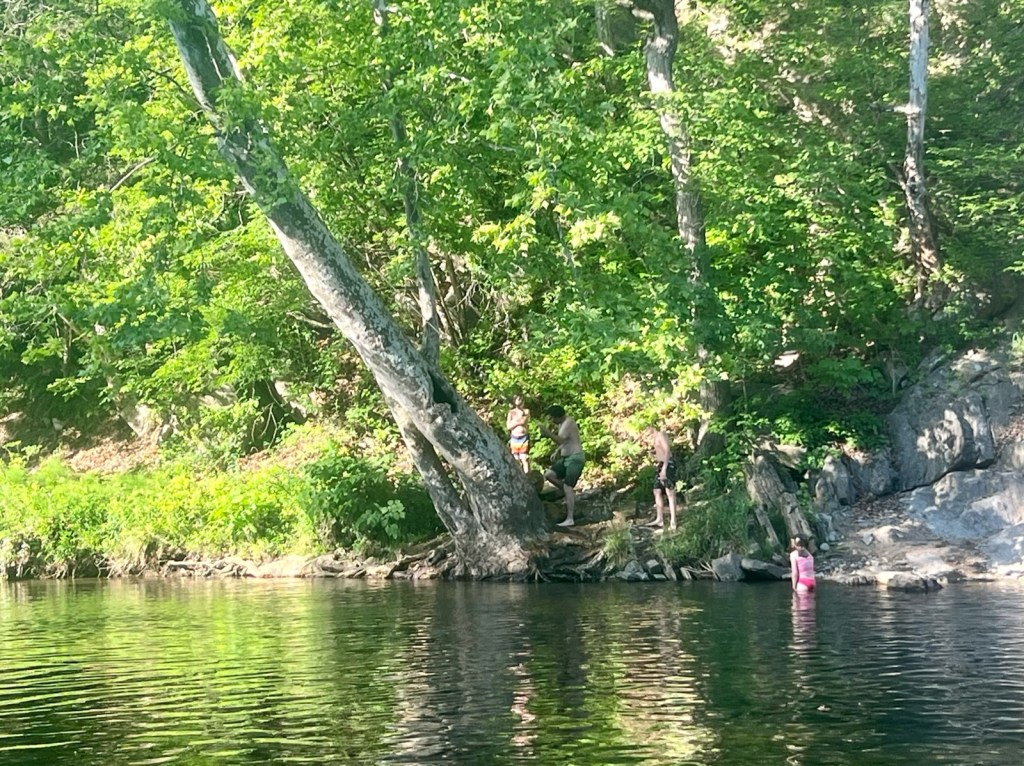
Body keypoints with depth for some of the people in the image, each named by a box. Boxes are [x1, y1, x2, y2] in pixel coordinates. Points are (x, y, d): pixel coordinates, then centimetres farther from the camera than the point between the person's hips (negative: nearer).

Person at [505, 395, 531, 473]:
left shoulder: (526, 411, 5)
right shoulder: (511, 412, 9)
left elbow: (523, 421, -12)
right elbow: (508, 426, 0)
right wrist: (519, 422, -5)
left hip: (524, 438, -2)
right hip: (514, 438, 2)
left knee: (524, 459, -11)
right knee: (517, 460, 2)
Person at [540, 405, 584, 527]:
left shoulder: (568, 423, -16)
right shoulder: (562, 424, 14)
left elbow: (560, 440, -27)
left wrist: (547, 432, -21)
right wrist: (557, 452, 10)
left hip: (575, 459, -10)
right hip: (567, 458, 10)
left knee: (567, 487, -13)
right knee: (549, 475, -1)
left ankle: (570, 519, -11)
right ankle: (570, 493, 12)